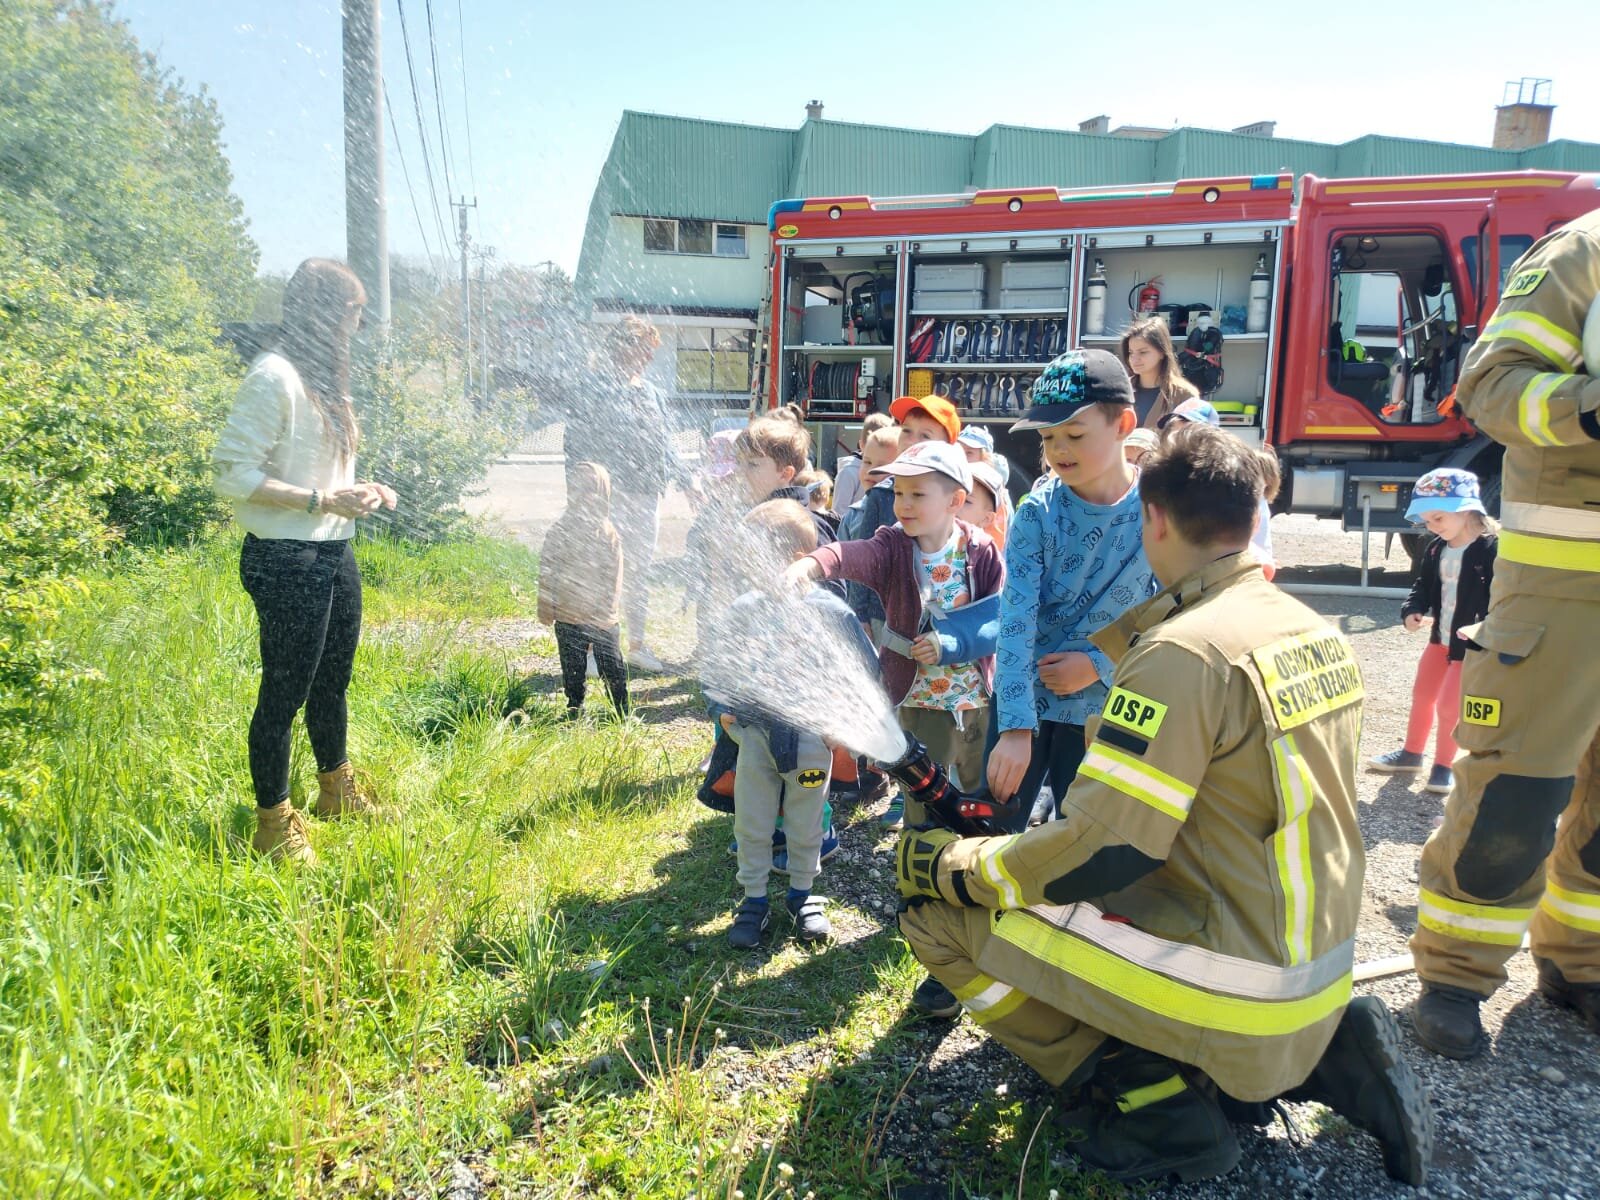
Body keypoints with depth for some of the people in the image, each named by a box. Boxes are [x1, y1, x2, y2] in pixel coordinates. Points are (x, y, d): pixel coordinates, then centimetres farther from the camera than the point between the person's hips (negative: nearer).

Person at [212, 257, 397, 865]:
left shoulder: (324, 375, 13)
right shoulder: (274, 376, -15)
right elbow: (234, 473, -18)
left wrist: (360, 490, 4)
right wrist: (323, 501, -19)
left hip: (334, 554, 9)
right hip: (287, 562, -9)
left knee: (332, 681, 20)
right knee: (284, 691, 2)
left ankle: (337, 792, 38)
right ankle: (274, 822, 17)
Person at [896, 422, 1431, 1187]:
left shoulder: (1182, 652, -21)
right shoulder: (1318, 633, 5)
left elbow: (1099, 851, -23)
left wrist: (953, 865, -9)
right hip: (1320, 967, 9)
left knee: (939, 911, -4)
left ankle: (1151, 1097, -3)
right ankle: (1318, 1056, 16)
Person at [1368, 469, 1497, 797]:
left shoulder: (1492, 549, -20)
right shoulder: (1435, 548, 2)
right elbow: (1423, 585, 10)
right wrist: (1412, 611, -10)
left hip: (1473, 643, -7)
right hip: (1440, 635, 7)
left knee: (1449, 704, -2)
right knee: (1422, 694, 17)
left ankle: (1443, 765, 19)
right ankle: (1411, 753, 36)